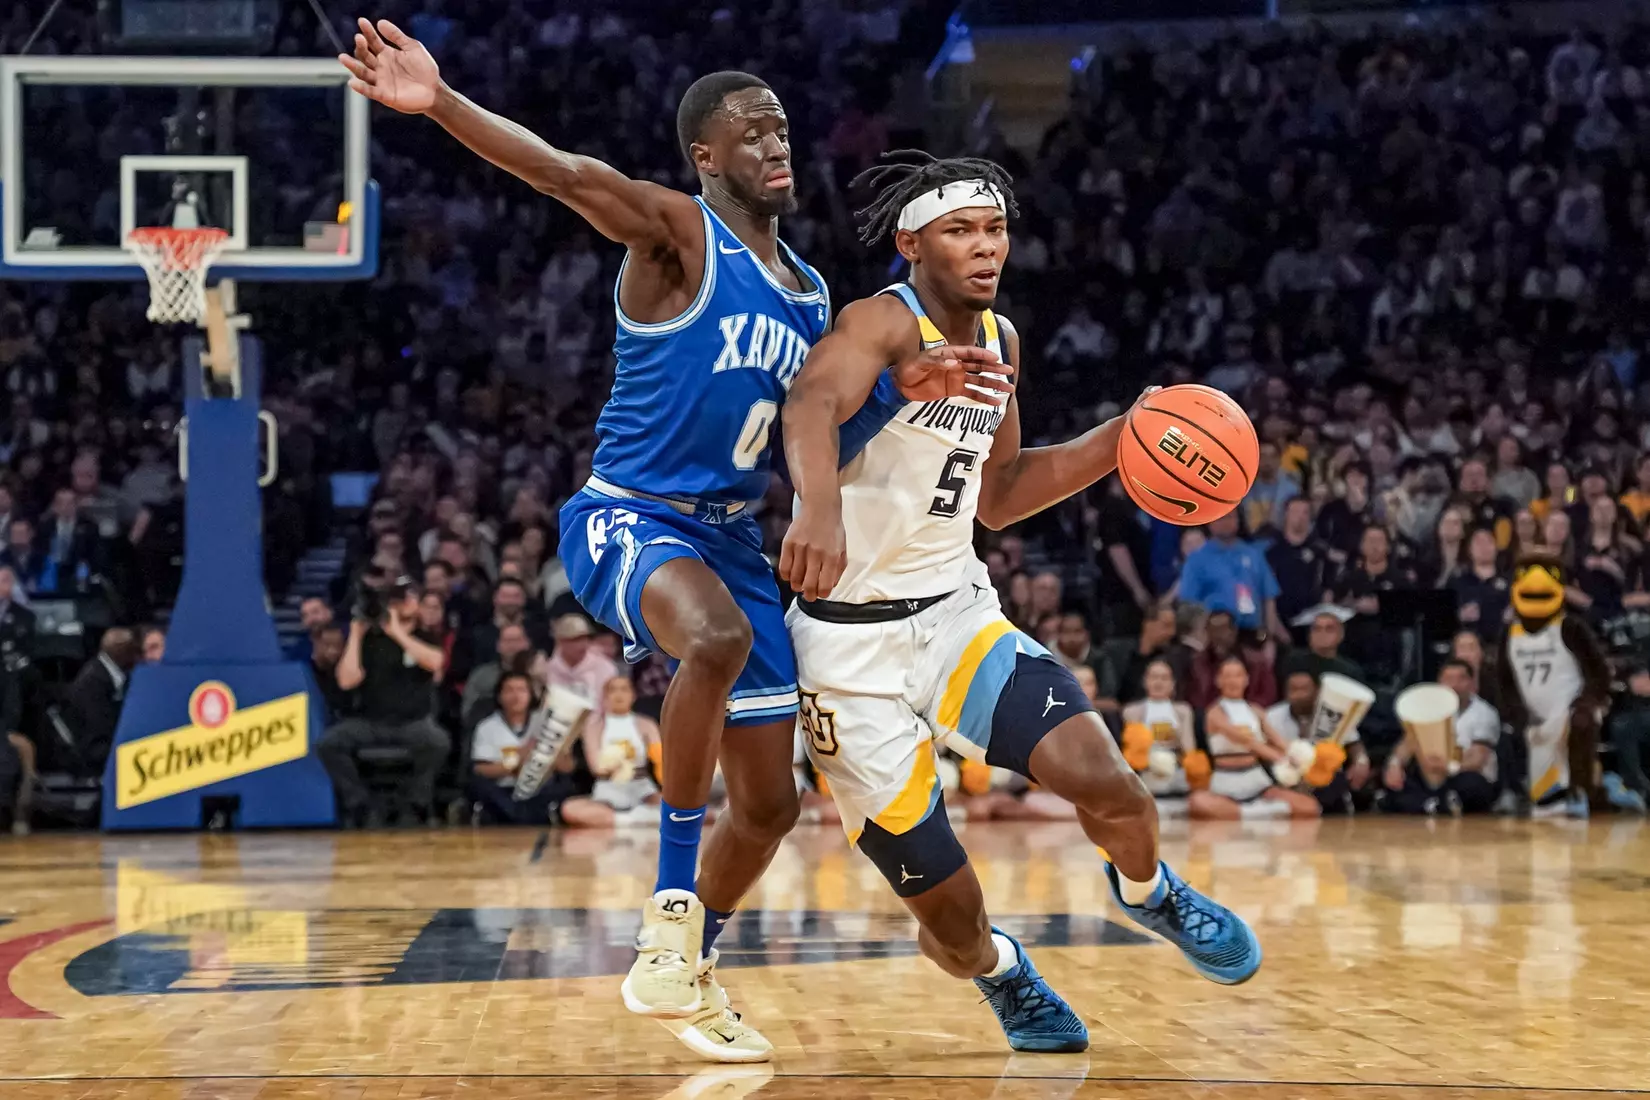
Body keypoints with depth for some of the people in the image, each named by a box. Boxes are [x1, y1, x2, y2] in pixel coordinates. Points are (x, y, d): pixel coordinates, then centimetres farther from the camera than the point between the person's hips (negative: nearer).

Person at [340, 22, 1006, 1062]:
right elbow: (569, 172, -26)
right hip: (628, 518, -7)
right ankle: (672, 911, -28)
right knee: (719, 639, -40)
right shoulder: (679, 232, -8)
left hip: (730, 536, 7)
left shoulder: (810, 297, 14)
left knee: (770, 804, 7)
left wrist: (904, 391, -1)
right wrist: (441, 103, -43)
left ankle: (692, 973, 31)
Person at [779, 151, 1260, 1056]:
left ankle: (1147, 891, 14)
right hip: (851, 644, -5)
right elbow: (812, 404, -39)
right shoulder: (884, 324, -17)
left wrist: (1118, 442, 7)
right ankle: (996, 970, 35)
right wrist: (820, 509, -60)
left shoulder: (998, 339, 7)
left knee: (1100, 777, -21)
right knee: (951, 919, -3)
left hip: (955, 610, 5)